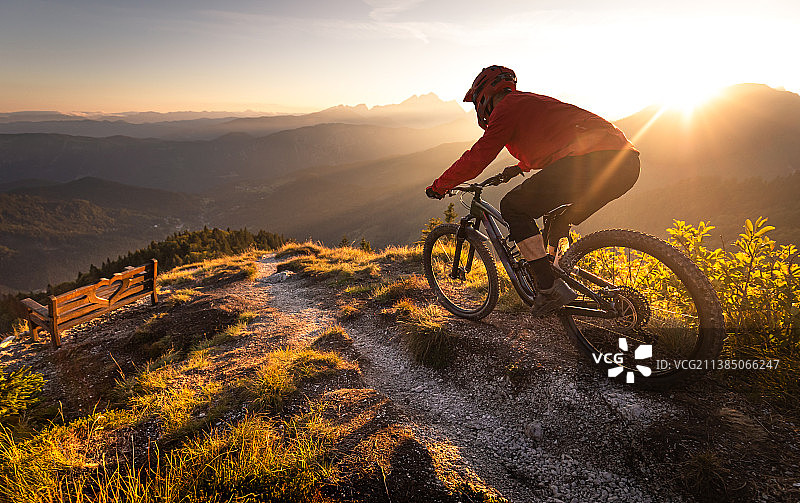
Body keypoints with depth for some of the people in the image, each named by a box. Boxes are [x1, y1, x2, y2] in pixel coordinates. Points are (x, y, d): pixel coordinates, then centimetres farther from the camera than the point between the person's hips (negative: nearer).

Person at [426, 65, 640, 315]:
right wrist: (520, 167, 68)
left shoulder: (506, 107, 6)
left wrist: (439, 186, 18)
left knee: (513, 207, 1)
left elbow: (476, 158, 4)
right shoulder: (532, 101, 34)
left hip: (589, 161, -10)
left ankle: (552, 290, -4)